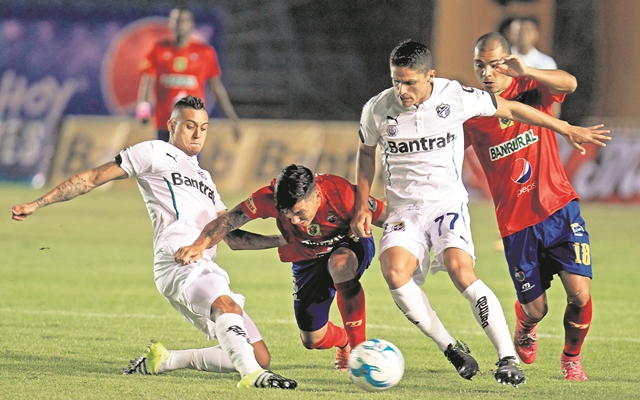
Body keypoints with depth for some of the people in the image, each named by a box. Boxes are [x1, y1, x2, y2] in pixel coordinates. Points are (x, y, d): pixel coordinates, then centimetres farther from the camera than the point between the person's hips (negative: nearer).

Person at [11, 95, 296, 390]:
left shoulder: (204, 179, 34)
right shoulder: (155, 153, 14)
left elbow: (232, 237, 30)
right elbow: (92, 179, 12)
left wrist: (282, 240, 18)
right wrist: (36, 205, 7)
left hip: (207, 269, 8)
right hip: (177, 259, -8)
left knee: (260, 356, -1)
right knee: (227, 306, -38)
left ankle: (163, 361, 8)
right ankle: (251, 376, -58)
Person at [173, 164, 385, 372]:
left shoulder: (342, 194, -37)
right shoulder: (271, 197, -32)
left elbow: (386, 215, -25)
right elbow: (228, 220, -33)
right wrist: (200, 244, -50)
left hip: (350, 244, -3)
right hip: (308, 259, 3)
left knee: (341, 264, -40)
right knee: (313, 340, 3)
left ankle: (360, 347, -24)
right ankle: (342, 340, 42)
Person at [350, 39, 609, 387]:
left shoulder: (454, 97, -9)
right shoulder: (377, 109, -5)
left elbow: (510, 109, 5)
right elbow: (366, 152, 16)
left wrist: (567, 130, 11)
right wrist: (362, 206, 11)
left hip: (447, 201, -2)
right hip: (402, 207, 2)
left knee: (460, 271, -26)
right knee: (395, 273, -26)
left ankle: (508, 358, -18)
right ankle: (451, 349, -10)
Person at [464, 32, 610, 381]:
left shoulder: (531, 89, -4)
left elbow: (568, 84, -25)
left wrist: (526, 73, -43)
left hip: (560, 210, 0)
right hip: (515, 222, 1)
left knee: (579, 293, -12)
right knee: (535, 309, 1)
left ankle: (571, 357, 16)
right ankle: (524, 330, 40)